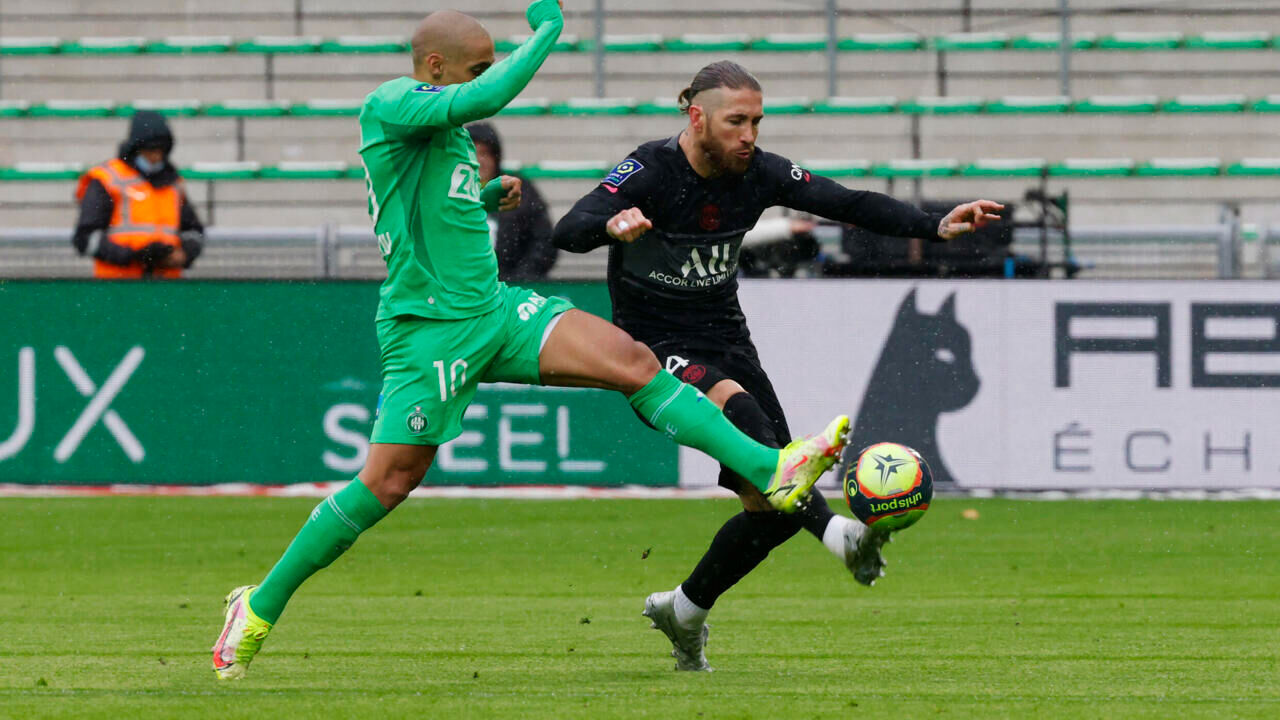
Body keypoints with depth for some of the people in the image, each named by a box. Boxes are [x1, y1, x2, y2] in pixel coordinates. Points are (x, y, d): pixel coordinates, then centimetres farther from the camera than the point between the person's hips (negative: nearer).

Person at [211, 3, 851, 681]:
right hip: (429, 328, -8)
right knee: (387, 482, -6)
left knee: (634, 361, -8)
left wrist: (489, 196, 13)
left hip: (493, 308, 8)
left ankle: (770, 471, -14)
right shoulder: (389, 105, -12)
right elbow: (486, 98, -29)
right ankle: (259, 608, 9)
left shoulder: (444, 125, 16)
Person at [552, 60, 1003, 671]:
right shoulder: (650, 171, -18)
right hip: (655, 347, -6)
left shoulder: (758, 173, -3)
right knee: (737, 406, -38)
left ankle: (683, 611, 23)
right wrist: (611, 226, -54)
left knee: (774, 507, -1)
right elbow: (567, 232, -30)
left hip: (727, 340, 6)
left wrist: (935, 227, -18)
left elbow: (851, 205, -5)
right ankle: (837, 535, -49)